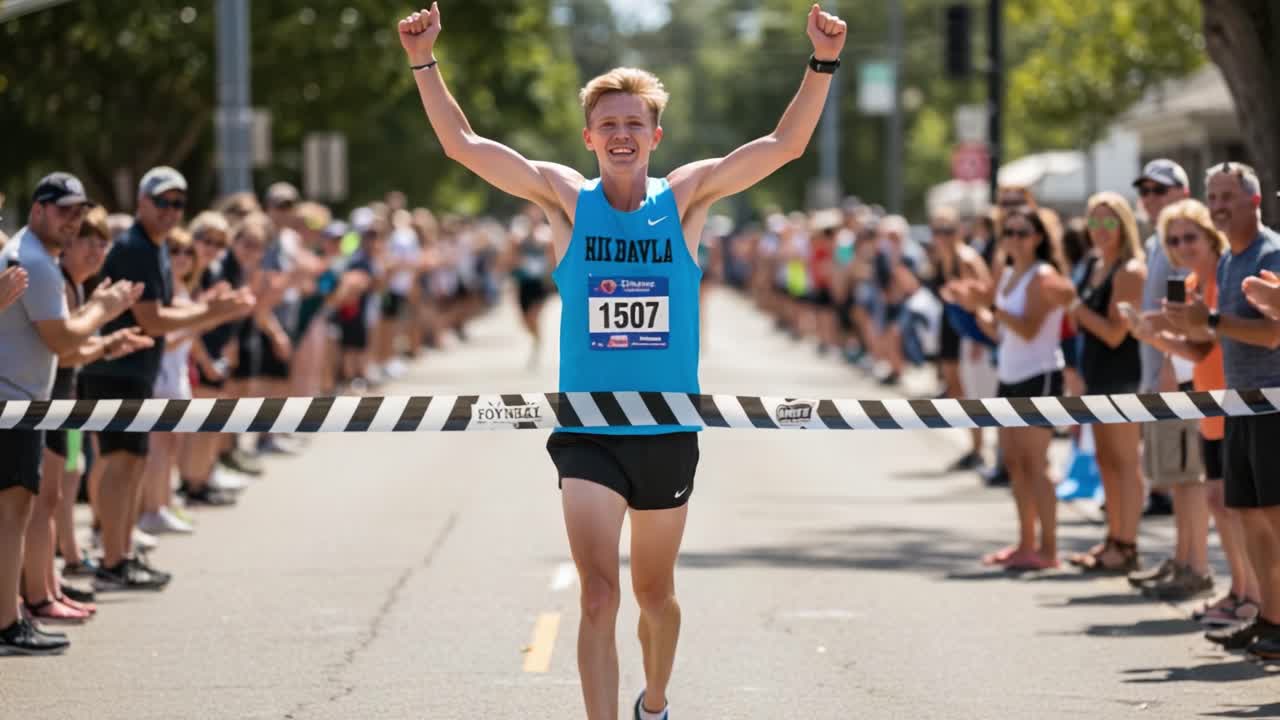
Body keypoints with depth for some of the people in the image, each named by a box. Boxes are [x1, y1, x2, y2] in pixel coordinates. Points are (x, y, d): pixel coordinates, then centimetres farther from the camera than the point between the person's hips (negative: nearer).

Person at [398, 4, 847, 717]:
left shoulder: (686, 197, -2)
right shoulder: (566, 197, -3)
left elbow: (786, 144, -7)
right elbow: (463, 144, -8)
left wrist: (823, 63, -19)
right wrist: (426, 62, -18)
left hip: (669, 433, 2)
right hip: (588, 434, -2)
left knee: (655, 593, 19)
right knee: (598, 598, -14)